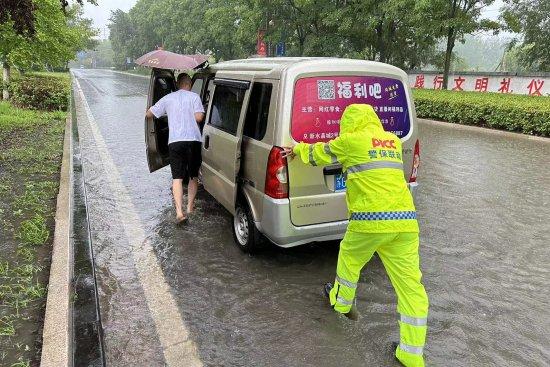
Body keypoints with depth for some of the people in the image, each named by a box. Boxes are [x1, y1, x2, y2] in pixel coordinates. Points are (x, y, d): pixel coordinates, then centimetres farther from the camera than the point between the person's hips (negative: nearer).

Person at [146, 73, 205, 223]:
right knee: (193, 176, 16)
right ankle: (190, 207, 19)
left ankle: (179, 212, -13)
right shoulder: (194, 96, 4)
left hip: (175, 141, 1)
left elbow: (149, 114, 14)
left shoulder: (168, 98, 10)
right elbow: (199, 117, -9)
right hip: (193, 140, 0)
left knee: (177, 178, -1)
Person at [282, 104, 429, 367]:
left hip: (371, 220, -5)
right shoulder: (393, 141, 20)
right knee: (411, 286, 8)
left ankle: (341, 303, 48)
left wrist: (297, 149, 39)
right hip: (405, 220, 5)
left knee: (349, 259, 25)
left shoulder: (351, 140, 3)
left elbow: (318, 154, 18)